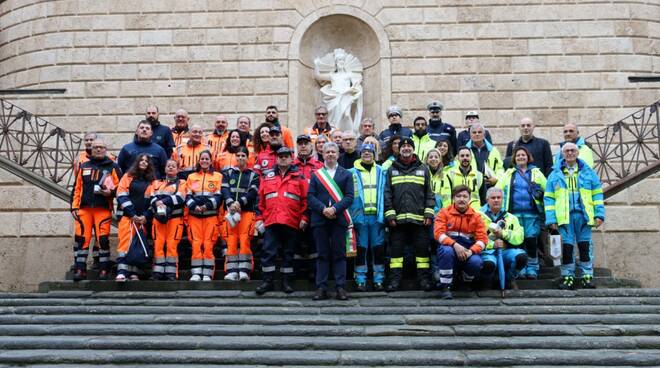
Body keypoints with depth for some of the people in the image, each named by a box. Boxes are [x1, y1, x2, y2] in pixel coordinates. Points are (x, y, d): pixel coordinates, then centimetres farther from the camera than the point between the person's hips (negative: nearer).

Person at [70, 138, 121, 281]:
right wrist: (74, 207, 7)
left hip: (103, 209, -3)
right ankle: (80, 269, 3)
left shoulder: (112, 167, 9)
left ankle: (104, 270, 1)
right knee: (81, 238, -2)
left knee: (103, 238, -6)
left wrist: (111, 192, -15)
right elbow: (77, 188, 15)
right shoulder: (84, 166, 17)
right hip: (84, 208, 3)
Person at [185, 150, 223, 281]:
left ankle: (207, 273, -1)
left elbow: (219, 196, 0)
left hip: (211, 214, -2)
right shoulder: (191, 177, 17)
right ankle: (196, 273, 3)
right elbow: (188, 196, 9)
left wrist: (208, 205, -15)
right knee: (196, 244, -2)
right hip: (194, 215, 2)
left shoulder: (218, 176, 8)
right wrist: (194, 206, -10)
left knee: (208, 244, -7)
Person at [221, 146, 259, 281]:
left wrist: (239, 202, -17)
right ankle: (231, 271, 0)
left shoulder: (253, 175, 12)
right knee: (231, 241, -2)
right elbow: (224, 189, 2)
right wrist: (230, 203, -16)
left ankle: (244, 271, -9)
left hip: (247, 211, -2)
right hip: (231, 210, 2)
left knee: (244, 240, -12)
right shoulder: (228, 173, 17)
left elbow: (252, 193, -3)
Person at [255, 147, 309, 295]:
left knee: (289, 252, 7)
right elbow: (261, 199, 12)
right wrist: (260, 218, 7)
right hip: (271, 221, 1)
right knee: (267, 251, -2)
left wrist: (304, 217, -4)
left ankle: (286, 281, 16)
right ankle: (267, 280, 7)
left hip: (291, 222, -1)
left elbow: (305, 199, 3)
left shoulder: (299, 177, 7)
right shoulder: (267, 176, 13)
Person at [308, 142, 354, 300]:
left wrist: (334, 209, -13)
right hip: (320, 220, 1)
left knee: (339, 254, 1)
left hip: (339, 219, -1)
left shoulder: (346, 174, 11)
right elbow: (310, 197, 4)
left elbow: (349, 197, 1)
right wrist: (323, 209, -12)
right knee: (322, 254, 3)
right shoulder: (316, 174, 13)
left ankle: (341, 287, 5)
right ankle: (321, 288, 6)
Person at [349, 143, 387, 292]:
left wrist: (386, 214, 2)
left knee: (378, 248, 4)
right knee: (361, 249, 3)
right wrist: (349, 215, -6)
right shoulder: (353, 173, 6)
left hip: (377, 216, 2)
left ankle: (379, 280, 12)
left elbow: (386, 194, 10)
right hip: (360, 216, -1)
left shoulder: (381, 172, 12)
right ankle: (360, 280, 9)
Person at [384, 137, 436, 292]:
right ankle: (395, 279, 11)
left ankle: (424, 278, 11)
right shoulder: (392, 170, 10)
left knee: (422, 248, 3)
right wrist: (390, 214, -3)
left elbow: (429, 193, 7)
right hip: (398, 219, 0)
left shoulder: (423, 169, 10)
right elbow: (387, 194, 5)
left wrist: (429, 213, -2)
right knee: (396, 249, 4)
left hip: (419, 218, 0)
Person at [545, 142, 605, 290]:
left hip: (583, 215, 0)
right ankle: (568, 276, 8)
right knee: (567, 247, 0)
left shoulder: (588, 172, 11)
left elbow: (597, 194, 9)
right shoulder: (555, 174, 9)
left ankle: (587, 276, 10)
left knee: (585, 246, 3)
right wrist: (551, 218, -2)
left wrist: (599, 214, 0)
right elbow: (549, 198, 6)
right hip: (564, 216, 0)